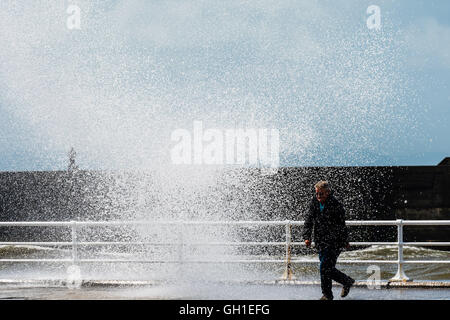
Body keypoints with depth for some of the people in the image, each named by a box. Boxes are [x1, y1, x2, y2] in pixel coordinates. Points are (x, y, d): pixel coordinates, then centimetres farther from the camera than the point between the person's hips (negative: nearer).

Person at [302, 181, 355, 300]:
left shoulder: (336, 205, -12)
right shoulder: (314, 203, 4)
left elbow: (341, 225, -6)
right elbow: (308, 222, 7)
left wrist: (345, 241, -2)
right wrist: (307, 237, -4)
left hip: (335, 242, -6)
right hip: (321, 243, 6)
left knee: (325, 266, -14)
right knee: (328, 269, 11)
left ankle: (327, 295, 0)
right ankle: (347, 281, 31)